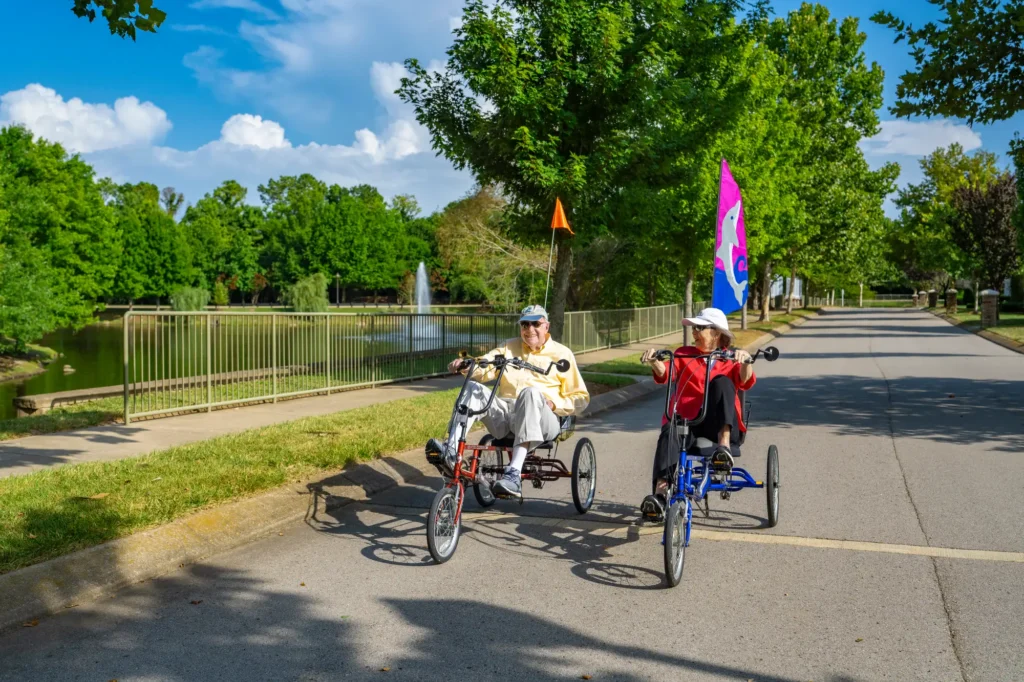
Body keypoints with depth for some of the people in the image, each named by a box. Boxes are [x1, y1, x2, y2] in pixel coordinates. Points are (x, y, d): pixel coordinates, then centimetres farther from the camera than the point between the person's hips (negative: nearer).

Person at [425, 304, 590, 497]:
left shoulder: (562, 353, 13)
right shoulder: (509, 347, 22)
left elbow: (581, 398, 10)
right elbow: (484, 368, 5)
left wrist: (555, 404, -8)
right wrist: (465, 365, -17)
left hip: (543, 421, -3)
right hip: (505, 415, 3)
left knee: (531, 392, -37)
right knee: (473, 387, -20)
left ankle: (514, 474, -50)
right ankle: (451, 451, -37)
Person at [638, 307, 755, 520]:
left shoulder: (730, 360, 14)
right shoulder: (684, 354, 17)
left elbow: (746, 382, -6)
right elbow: (665, 373, -2)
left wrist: (746, 362, -29)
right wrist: (654, 361, -25)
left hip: (717, 428, -1)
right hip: (686, 421, 1)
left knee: (722, 382, -25)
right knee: (669, 433, -33)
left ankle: (724, 445, -35)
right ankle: (660, 493, -47)